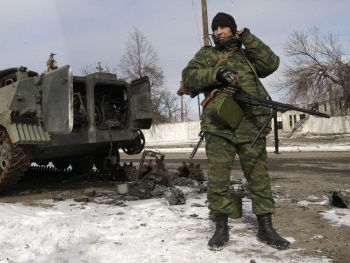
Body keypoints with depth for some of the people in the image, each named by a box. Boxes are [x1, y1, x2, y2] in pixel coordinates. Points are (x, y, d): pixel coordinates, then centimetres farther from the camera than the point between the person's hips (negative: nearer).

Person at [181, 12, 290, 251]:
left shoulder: (247, 54, 22)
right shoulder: (206, 55, 16)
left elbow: (272, 63, 5)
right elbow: (188, 77, 0)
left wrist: (249, 39, 4)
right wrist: (217, 74, -15)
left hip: (251, 126, 2)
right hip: (218, 127, -1)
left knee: (259, 176, 4)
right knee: (217, 178, -2)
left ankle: (265, 227, 14)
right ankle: (221, 228, 10)